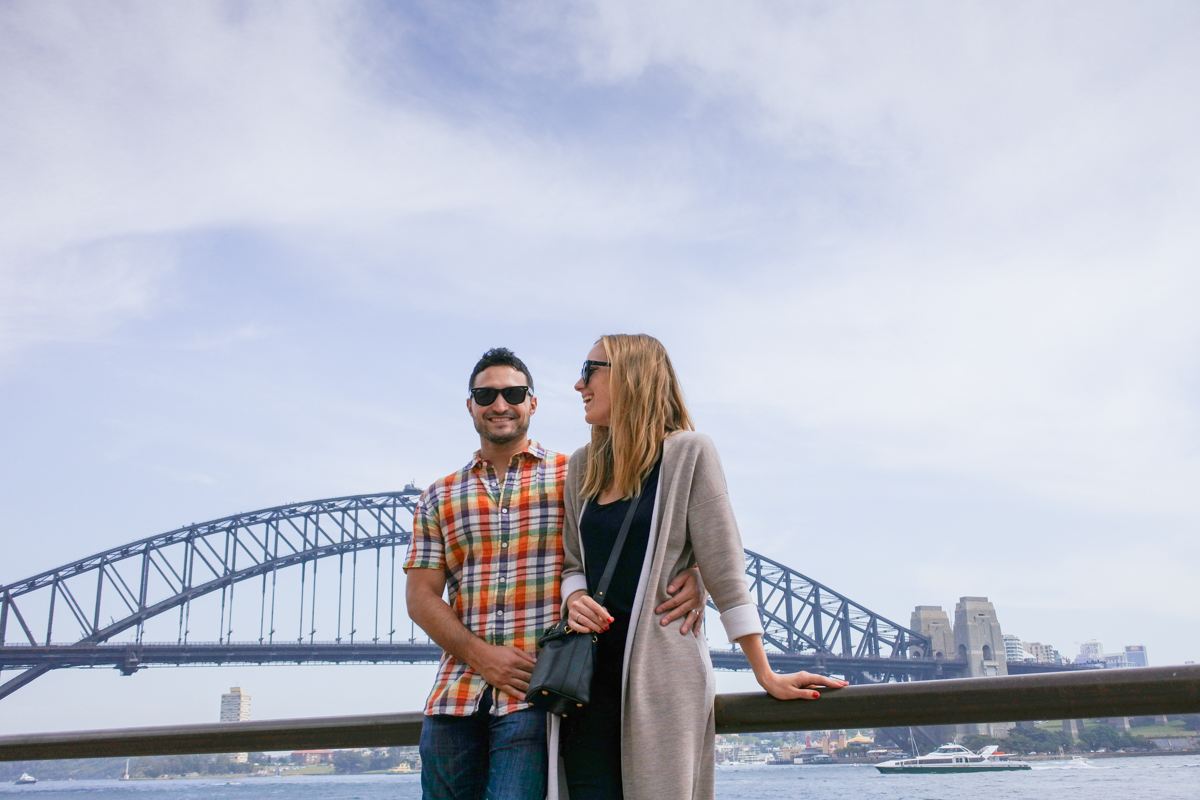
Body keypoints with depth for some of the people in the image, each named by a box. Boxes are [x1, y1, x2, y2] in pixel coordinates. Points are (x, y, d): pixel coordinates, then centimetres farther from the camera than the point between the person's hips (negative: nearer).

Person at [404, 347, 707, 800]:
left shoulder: (574, 478, 7)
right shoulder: (439, 499, 14)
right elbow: (421, 596, 7)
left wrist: (689, 575, -19)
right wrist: (480, 655, -8)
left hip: (537, 696, -3)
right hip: (455, 696, 4)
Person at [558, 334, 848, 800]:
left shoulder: (688, 452, -3)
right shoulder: (581, 467, 14)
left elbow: (723, 570, -6)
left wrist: (766, 675, -6)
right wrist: (575, 598, -5)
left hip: (661, 669, -4)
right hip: (589, 669, 5)